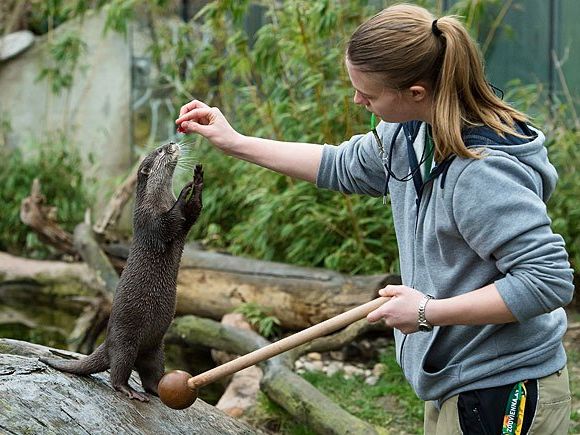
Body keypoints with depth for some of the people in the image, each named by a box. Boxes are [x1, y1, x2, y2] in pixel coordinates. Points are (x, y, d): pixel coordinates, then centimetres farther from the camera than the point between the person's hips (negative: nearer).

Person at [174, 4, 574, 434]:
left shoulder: (483, 173, -29)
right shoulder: (410, 136, 0)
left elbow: (549, 280, -30)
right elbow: (343, 167, 18)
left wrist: (427, 312, -25)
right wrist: (234, 142, 17)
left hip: (505, 396, -9)